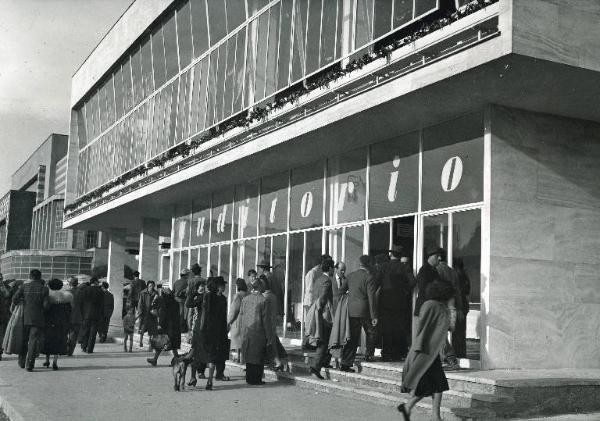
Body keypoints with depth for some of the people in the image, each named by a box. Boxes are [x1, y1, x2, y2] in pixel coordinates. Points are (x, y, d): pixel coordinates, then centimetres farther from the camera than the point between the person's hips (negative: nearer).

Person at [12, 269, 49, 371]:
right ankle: (30, 364, -9)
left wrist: (22, 300, 15)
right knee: (34, 341, -1)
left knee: (24, 340, 17)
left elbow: (15, 300, -5)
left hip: (25, 317, 2)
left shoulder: (24, 286, 2)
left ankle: (22, 362, 28)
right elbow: (46, 304, -8)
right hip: (38, 319, -2)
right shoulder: (44, 288, -2)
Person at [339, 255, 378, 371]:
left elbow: (341, 291, 8)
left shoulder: (350, 275, 8)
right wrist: (374, 316, -10)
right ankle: (369, 354, 23)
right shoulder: (368, 277, -9)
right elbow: (371, 297, -12)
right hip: (364, 311, -5)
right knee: (371, 332, 20)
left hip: (351, 310, 5)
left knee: (352, 337, 7)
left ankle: (346, 364, 3)